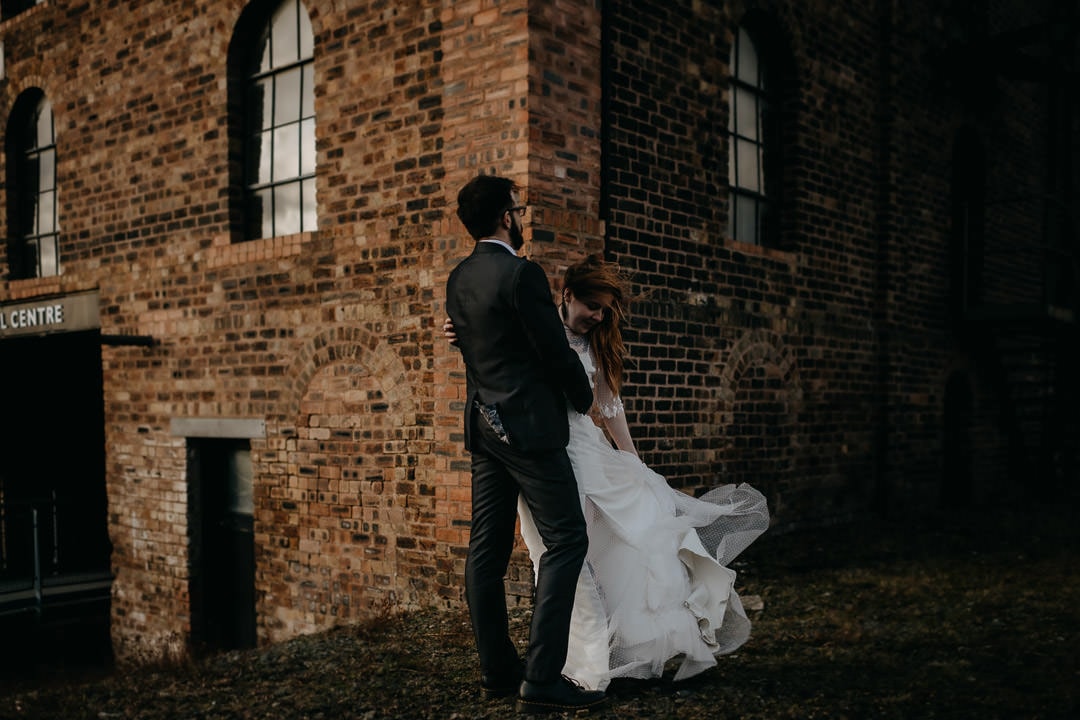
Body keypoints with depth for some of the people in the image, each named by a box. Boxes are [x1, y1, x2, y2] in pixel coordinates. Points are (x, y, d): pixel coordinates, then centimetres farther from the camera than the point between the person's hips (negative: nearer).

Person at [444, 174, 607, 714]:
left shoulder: (458, 279, 11)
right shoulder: (521, 273, -15)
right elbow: (556, 351, -12)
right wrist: (585, 399, 5)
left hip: (484, 426, 9)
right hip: (528, 424, -9)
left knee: (487, 548, 9)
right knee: (565, 539, -5)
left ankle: (498, 671, 19)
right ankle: (541, 679, -6)